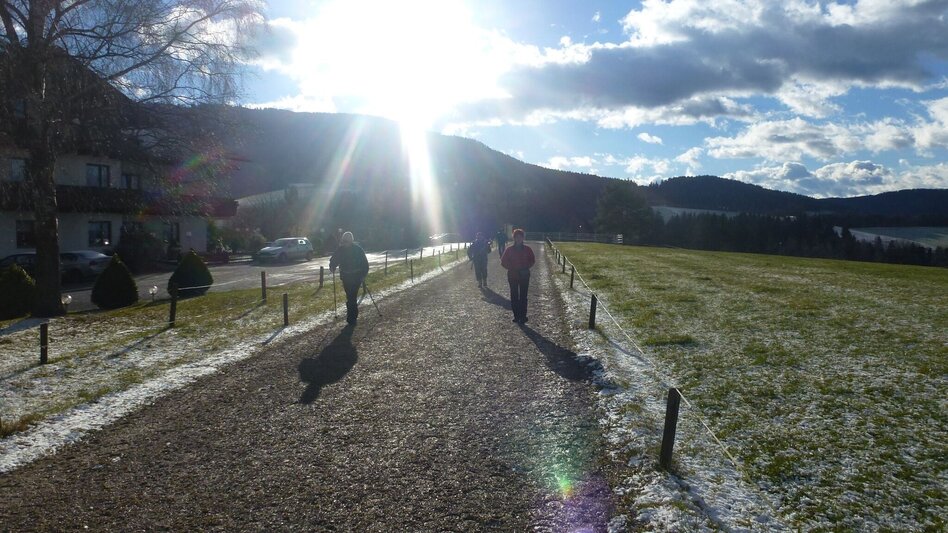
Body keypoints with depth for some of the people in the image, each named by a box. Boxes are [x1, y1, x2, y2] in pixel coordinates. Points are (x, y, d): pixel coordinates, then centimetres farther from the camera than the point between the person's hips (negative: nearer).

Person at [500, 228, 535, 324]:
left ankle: (523, 316, 2)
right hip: (512, 276, 0)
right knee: (514, 296, 4)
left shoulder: (527, 249, -1)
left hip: (524, 276, 0)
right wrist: (512, 268, -10)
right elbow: (503, 262, 1)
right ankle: (516, 316, 11)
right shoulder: (509, 250, -2)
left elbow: (532, 260, 9)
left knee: (523, 297, -1)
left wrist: (526, 268, -6)